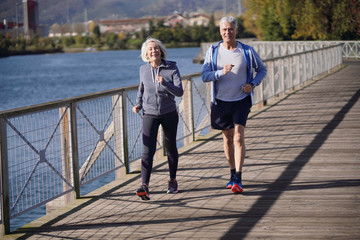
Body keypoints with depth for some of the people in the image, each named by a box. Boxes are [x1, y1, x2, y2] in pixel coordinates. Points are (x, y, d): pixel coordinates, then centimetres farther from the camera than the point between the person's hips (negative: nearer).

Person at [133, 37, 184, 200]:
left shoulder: (172, 68, -9)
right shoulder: (144, 70, -1)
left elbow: (179, 92, -17)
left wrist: (165, 83, -32)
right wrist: (138, 104, 3)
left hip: (169, 113, 0)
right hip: (149, 114, 0)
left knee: (171, 148, 12)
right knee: (148, 150, -14)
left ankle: (173, 180, 32)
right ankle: (144, 186, -22)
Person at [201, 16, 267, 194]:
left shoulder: (247, 51, -3)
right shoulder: (213, 51, -2)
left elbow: (262, 69, 12)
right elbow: (205, 76, -9)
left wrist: (252, 84, -7)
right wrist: (221, 72, -28)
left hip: (241, 100, -2)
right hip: (221, 101, 2)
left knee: (238, 137, -14)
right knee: (227, 139, 11)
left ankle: (238, 179, -17)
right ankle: (232, 174, 28)